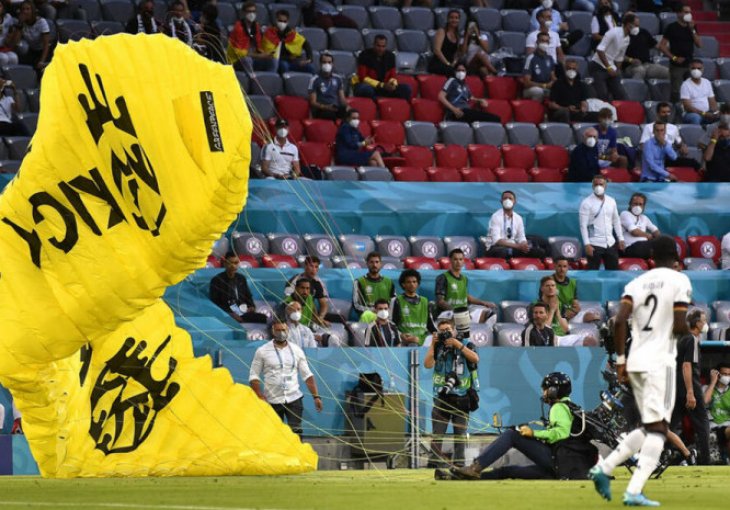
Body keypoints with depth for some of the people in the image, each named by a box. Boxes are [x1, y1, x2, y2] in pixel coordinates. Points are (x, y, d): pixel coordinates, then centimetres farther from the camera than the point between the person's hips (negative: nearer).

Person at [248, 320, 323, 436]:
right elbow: (253, 376, 0)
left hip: (294, 399, 1)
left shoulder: (297, 350, 7)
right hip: (272, 401, -1)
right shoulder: (262, 351, 0)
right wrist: (261, 397, -11)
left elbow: (307, 375, 10)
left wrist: (316, 396, 2)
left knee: (296, 432, -12)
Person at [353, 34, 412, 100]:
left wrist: (393, 83, -21)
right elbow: (363, 78, -16)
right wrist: (382, 85, -25)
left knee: (406, 88, -14)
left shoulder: (390, 56, 2)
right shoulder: (365, 55, -13)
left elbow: (392, 77, 6)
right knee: (367, 90, -43)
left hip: (384, 87, 5)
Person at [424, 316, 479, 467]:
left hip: (462, 397, -1)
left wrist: (457, 344, -17)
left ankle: (459, 464, 6)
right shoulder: (438, 347, 7)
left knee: (460, 434, 3)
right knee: (437, 435, -3)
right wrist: (433, 344, -9)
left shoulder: (466, 344, 3)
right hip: (442, 397, 1)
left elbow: (475, 358, -16)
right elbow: (428, 364, -5)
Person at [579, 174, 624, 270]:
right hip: (595, 244, -5)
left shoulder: (611, 201, 9)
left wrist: (620, 239, 12)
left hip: (610, 243, 5)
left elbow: (616, 221, 17)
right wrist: (587, 244, -18)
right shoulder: (587, 203, -7)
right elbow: (583, 225, -11)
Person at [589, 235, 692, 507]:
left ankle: (604, 467, 6)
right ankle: (634, 491, -17)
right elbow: (679, 327, -11)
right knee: (657, 427, -6)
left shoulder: (637, 283, 10)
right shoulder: (679, 281, -3)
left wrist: (621, 360, 5)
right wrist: (689, 331, 12)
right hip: (660, 362, -6)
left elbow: (620, 321, -1)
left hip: (635, 363, 6)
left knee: (649, 427, 18)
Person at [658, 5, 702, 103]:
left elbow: (699, 45, 5)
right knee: (677, 91, -8)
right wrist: (674, 58, -12)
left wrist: (692, 30, -5)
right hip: (677, 65, -5)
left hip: (690, 64, 5)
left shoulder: (692, 27, 12)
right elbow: (662, 46, -6)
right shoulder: (672, 27, -3)